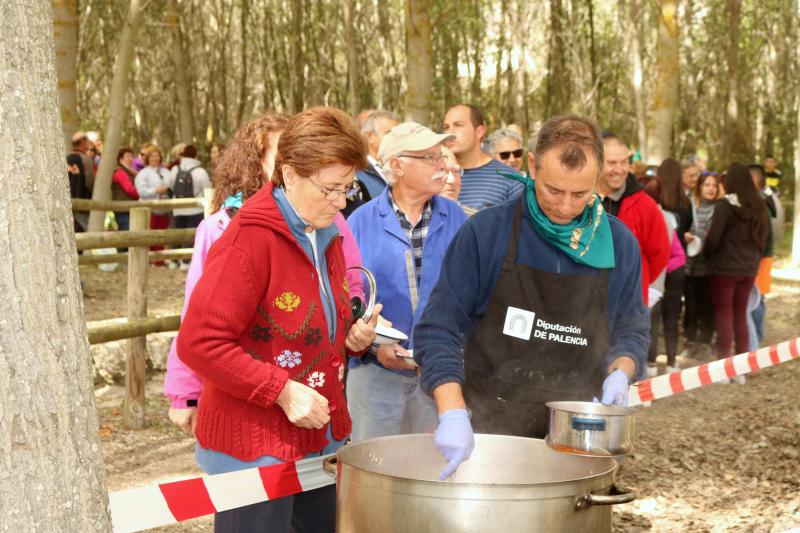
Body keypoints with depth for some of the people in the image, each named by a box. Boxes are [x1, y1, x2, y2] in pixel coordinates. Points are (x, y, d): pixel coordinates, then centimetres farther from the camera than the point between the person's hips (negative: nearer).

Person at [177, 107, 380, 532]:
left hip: (320, 439, 8)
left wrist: (352, 337, 2)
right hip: (253, 449, -8)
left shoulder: (326, 236, 9)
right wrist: (282, 391, -23)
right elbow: (199, 343, -22)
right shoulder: (248, 241, -18)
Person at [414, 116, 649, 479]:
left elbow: (631, 329, 14)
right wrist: (452, 412, -22)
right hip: (487, 430, -2)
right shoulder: (486, 232, -9)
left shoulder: (619, 245, 1)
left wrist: (619, 373, -8)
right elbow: (439, 329, -10)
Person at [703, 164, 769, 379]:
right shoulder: (759, 206, 7)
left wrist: (706, 254, 3)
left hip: (724, 268, -6)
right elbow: (763, 235, 15)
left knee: (724, 315, 0)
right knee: (740, 314, 13)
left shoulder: (725, 205, -14)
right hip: (749, 268, 6)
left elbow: (713, 238, -15)